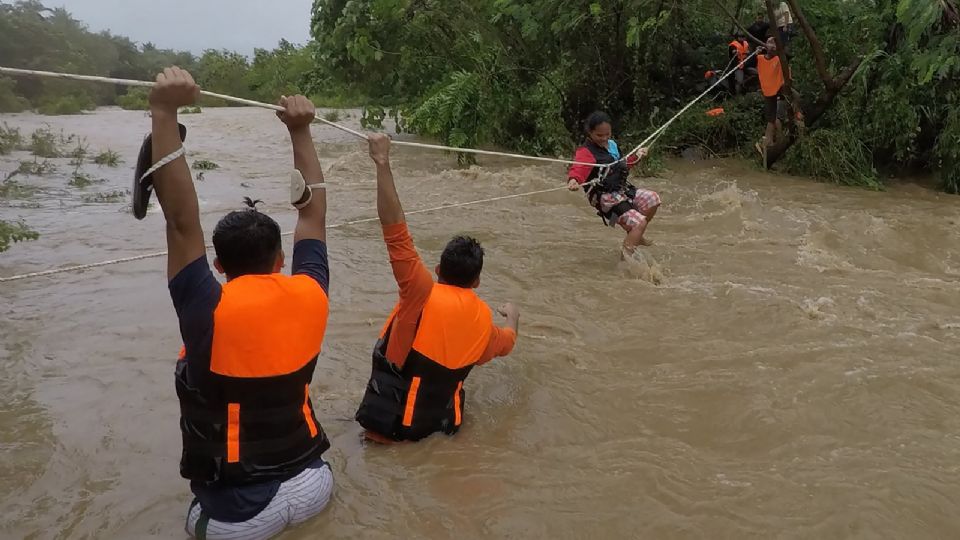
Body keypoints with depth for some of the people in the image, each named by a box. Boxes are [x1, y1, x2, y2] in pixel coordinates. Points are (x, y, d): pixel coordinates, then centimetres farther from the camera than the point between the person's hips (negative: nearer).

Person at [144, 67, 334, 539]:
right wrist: (300, 132, 3)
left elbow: (181, 218, -21)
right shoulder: (309, 297, -12)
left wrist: (165, 112, -24)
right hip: (312, 489, 3)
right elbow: (314, 211, 0)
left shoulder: (210, 312, -21)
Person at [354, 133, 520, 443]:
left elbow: (396, 232, -26)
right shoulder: (484, 318, -1)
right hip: (440, 424, 5)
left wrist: (383, 164, -24)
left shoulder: (425, 294, -17)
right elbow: (505, 344, 23)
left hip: (390, 423, -4)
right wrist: (512, 316, 44)